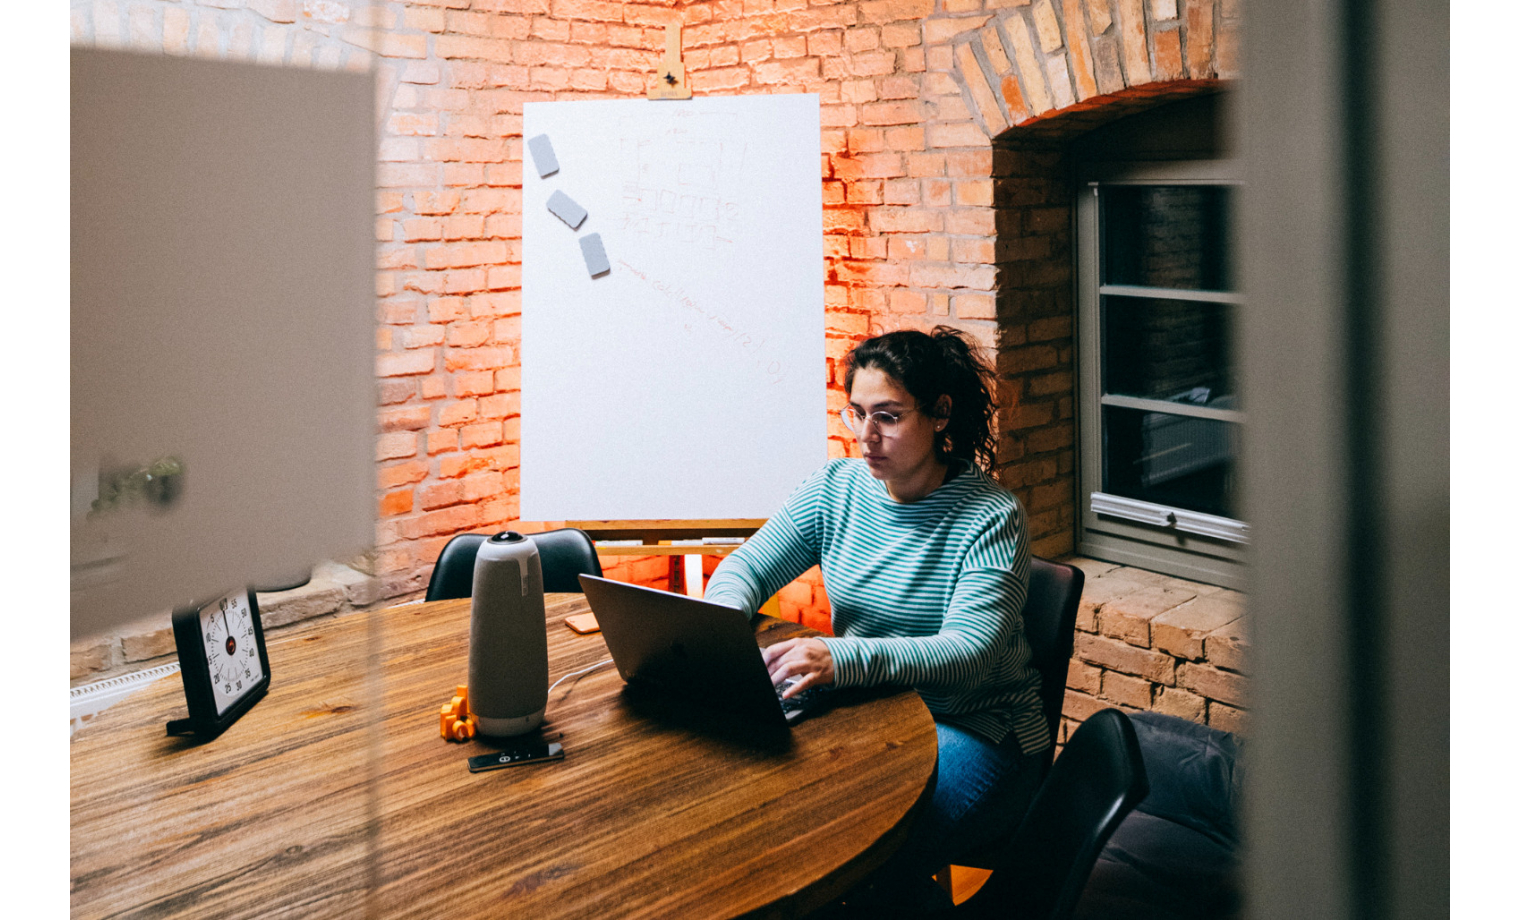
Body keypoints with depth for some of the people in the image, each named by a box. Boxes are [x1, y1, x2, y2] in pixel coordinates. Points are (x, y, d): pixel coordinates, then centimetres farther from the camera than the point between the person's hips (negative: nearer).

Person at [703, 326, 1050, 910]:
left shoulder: (989, 515, -14)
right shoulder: (835, 488, 2)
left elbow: (969, 653, -25)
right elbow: (747, 566, 5)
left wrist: (843, 658, -42)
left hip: (975, 731, -5)